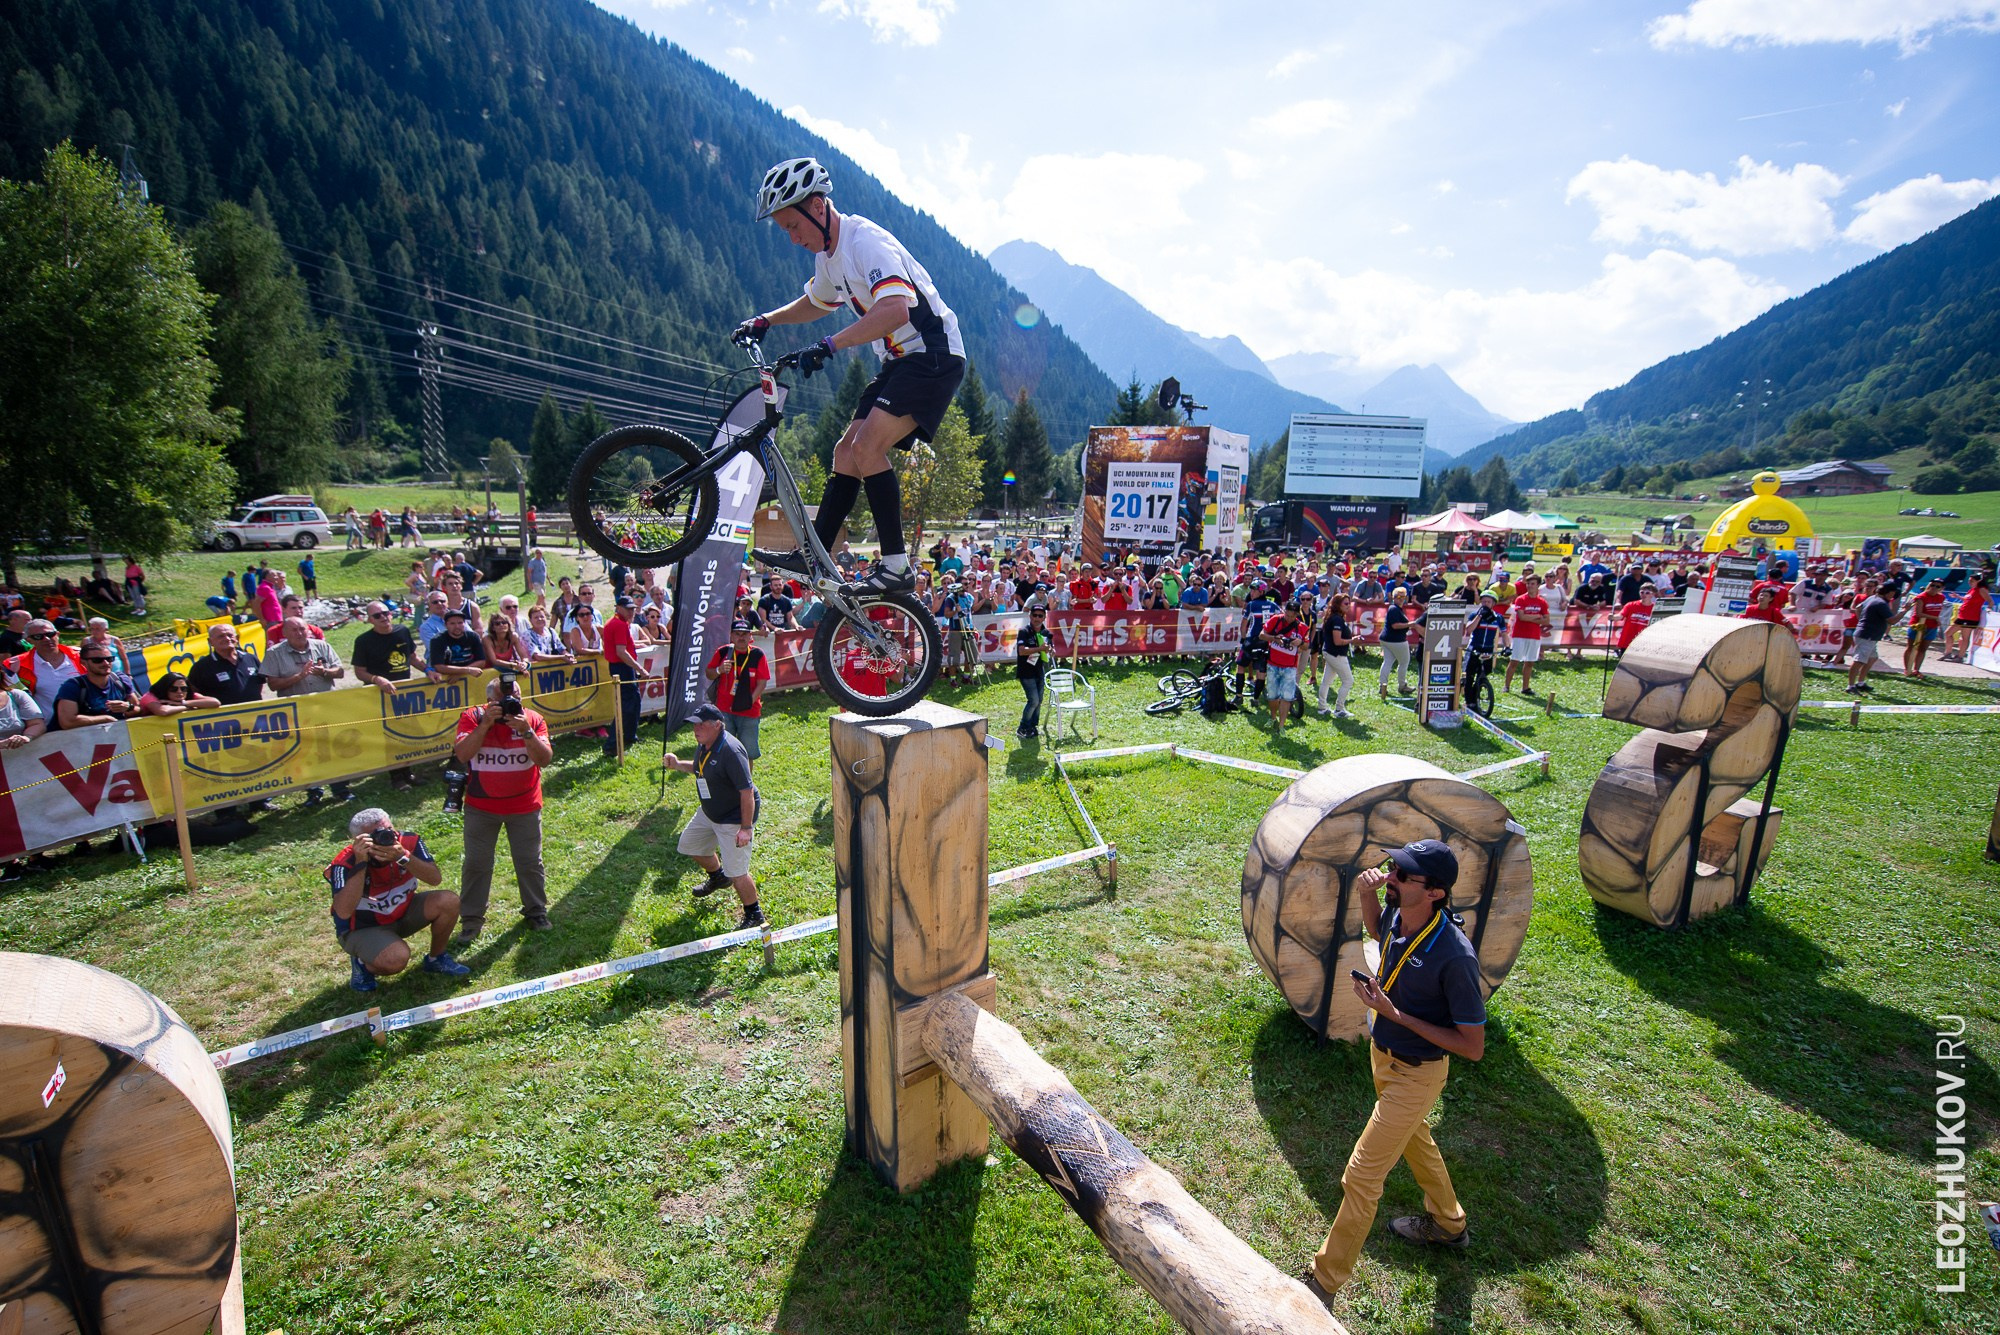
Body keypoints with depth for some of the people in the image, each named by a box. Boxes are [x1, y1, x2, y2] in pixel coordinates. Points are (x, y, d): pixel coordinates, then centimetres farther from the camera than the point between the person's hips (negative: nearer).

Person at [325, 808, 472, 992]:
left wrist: (403, 857, -38)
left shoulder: (408, 842, -18)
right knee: (396, 959, -33)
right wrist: (361, 863, -42)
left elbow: (435, 878, -24)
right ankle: (363, 965, 6)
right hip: (362, 928, -5)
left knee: (448, 902, -20)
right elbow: (343, 912, -39)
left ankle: (437, 959, 7)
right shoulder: (345, 864, -28)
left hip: (403, 911, 5)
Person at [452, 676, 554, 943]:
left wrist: (526, 731, -31)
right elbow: (462, 754, -23)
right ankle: (471, 919, 22)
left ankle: (536, 911, 27)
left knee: (530, 862, 10)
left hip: (524, 806, 0)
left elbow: (545, 758, -18)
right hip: (481, 806, 0)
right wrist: (485, 724, -31)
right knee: (476, 863, 7)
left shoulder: (533, 719, -8)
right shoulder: (472, 718, -10)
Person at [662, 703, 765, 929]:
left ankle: (754, 915, 14)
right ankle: (718, 877, 53)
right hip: (708, 812, 10)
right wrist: (678, 764, 4)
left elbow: (747, 791, -30)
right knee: (690, 843, 27)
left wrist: (746, 828, -30)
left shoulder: (730, 750, -29)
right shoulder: (704, 745, 1)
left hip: (734, 818, -10)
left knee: (736, 873, -9)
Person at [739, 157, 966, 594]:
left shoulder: (865, 240, -17)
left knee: (867, 448, -22)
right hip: (899, 361, 9)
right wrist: (765, 321, 25)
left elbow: (895, 310, -34)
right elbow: (817, 303, 35)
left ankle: (896, 566, -18)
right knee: (847, 451, 4)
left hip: (933, 356, -9)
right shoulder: (828, 254, 12)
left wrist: (829, 345, -39)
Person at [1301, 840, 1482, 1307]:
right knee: (1414, 1140, 31)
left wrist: (1397, 1015, -29)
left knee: (1361, 1175, 1)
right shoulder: (1398, 918, -15)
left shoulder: (1454, 956, -35)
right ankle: (1448, 1223, 59)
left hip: (1416, 1073, -8)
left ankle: (1324, 1281, 20)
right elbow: (1377, 930, 13)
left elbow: (1473, 1046, -26)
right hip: (1383, 1055, 8)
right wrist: (1367, 894, -9)